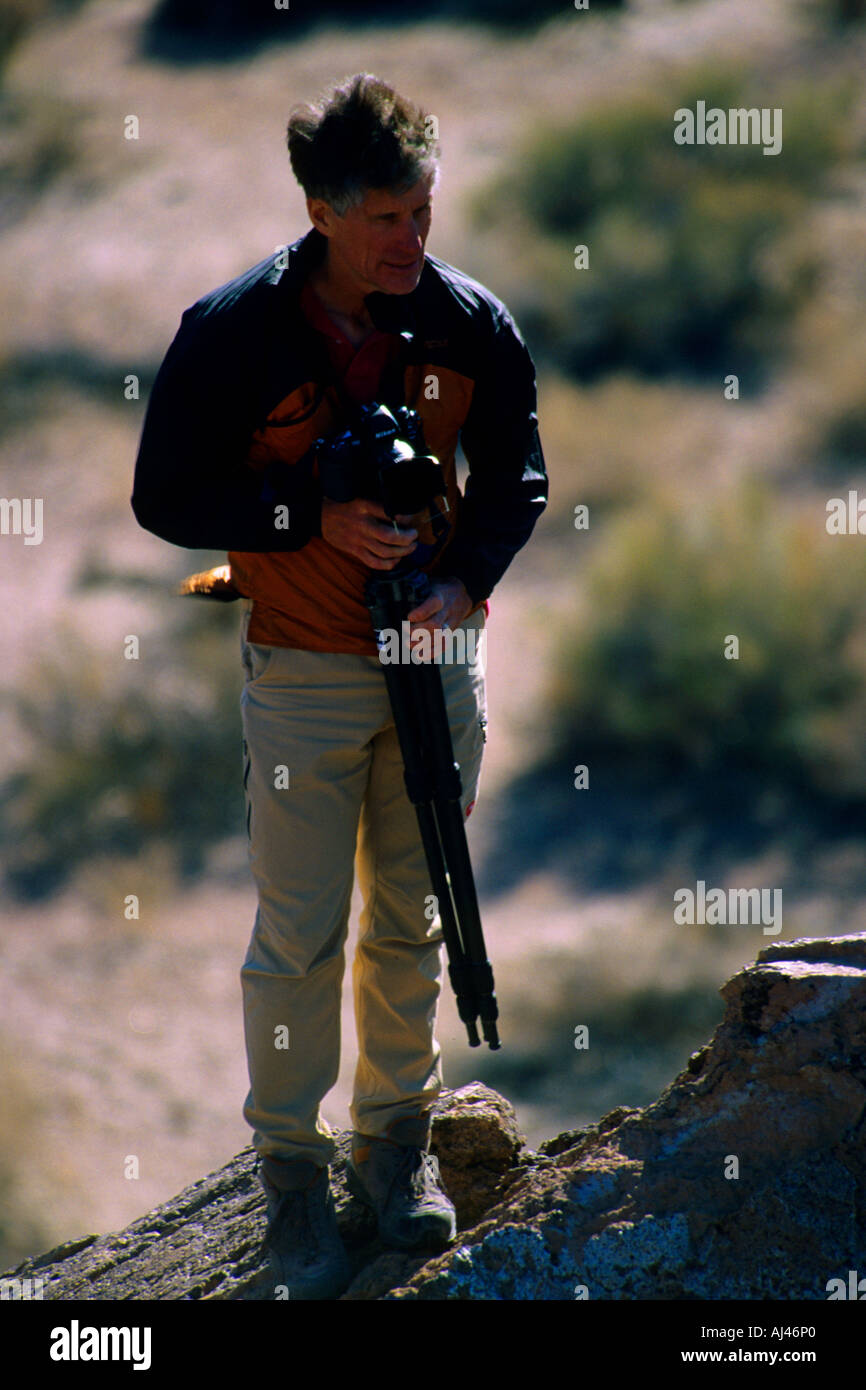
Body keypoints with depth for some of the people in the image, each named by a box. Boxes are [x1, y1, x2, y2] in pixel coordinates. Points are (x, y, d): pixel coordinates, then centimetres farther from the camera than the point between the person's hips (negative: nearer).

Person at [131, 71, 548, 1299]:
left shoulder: (472, 324, -6)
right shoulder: (233, 332, -15)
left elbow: (515, 475, 6)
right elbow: (167, 498, -9)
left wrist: (463, 576, -13)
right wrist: (316, 519, -20)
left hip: (437, 655, 3)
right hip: (303, 676, -3)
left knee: (413, 918, 14)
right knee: (299, 936, 1)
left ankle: (398, 1140, 31)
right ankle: (292, 1169, 16)